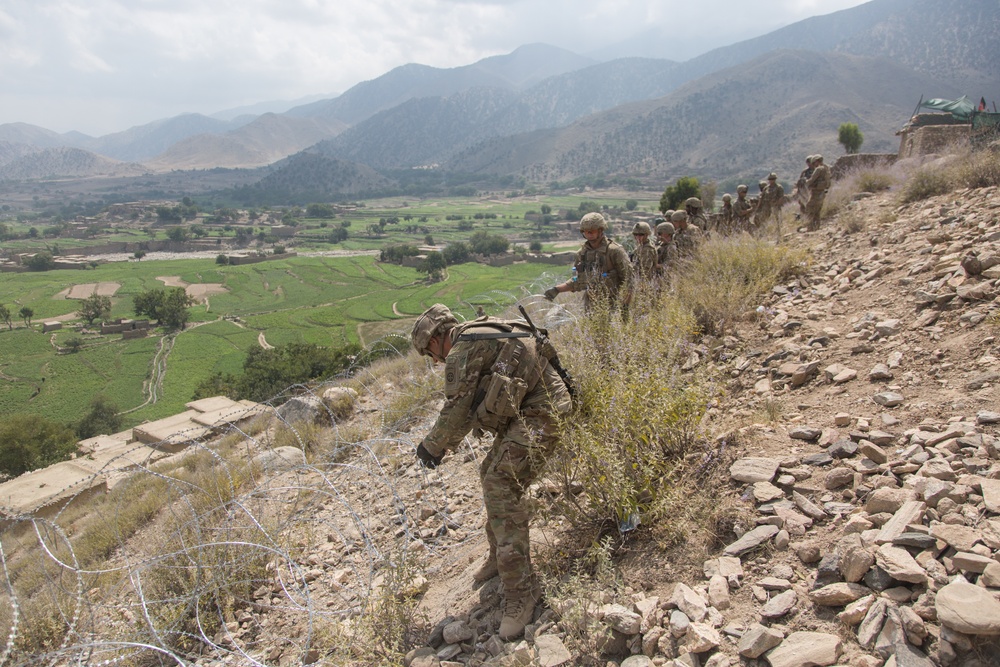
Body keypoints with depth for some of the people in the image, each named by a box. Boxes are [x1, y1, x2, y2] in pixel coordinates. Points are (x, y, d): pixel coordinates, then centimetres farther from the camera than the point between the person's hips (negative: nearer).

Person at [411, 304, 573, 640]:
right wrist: (440, 441, 27)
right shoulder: (482, 337, 19)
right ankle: (501, 556, 32)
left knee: (502, 490, -16)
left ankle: (521, 592, -11)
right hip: (524, 414, 11)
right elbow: (475, 404, 26)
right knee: (491, 475, 18)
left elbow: (455, 412, -8)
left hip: (536, 418, -11)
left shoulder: (462, 352, -12)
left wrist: (432, 446, 9)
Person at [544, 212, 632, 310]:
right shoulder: (582, 253, 8)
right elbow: (579, 282, 17)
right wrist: (556, 289, 8)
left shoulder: (615, 250, -9)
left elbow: (628, 279, -9)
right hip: (590, 308, 5)